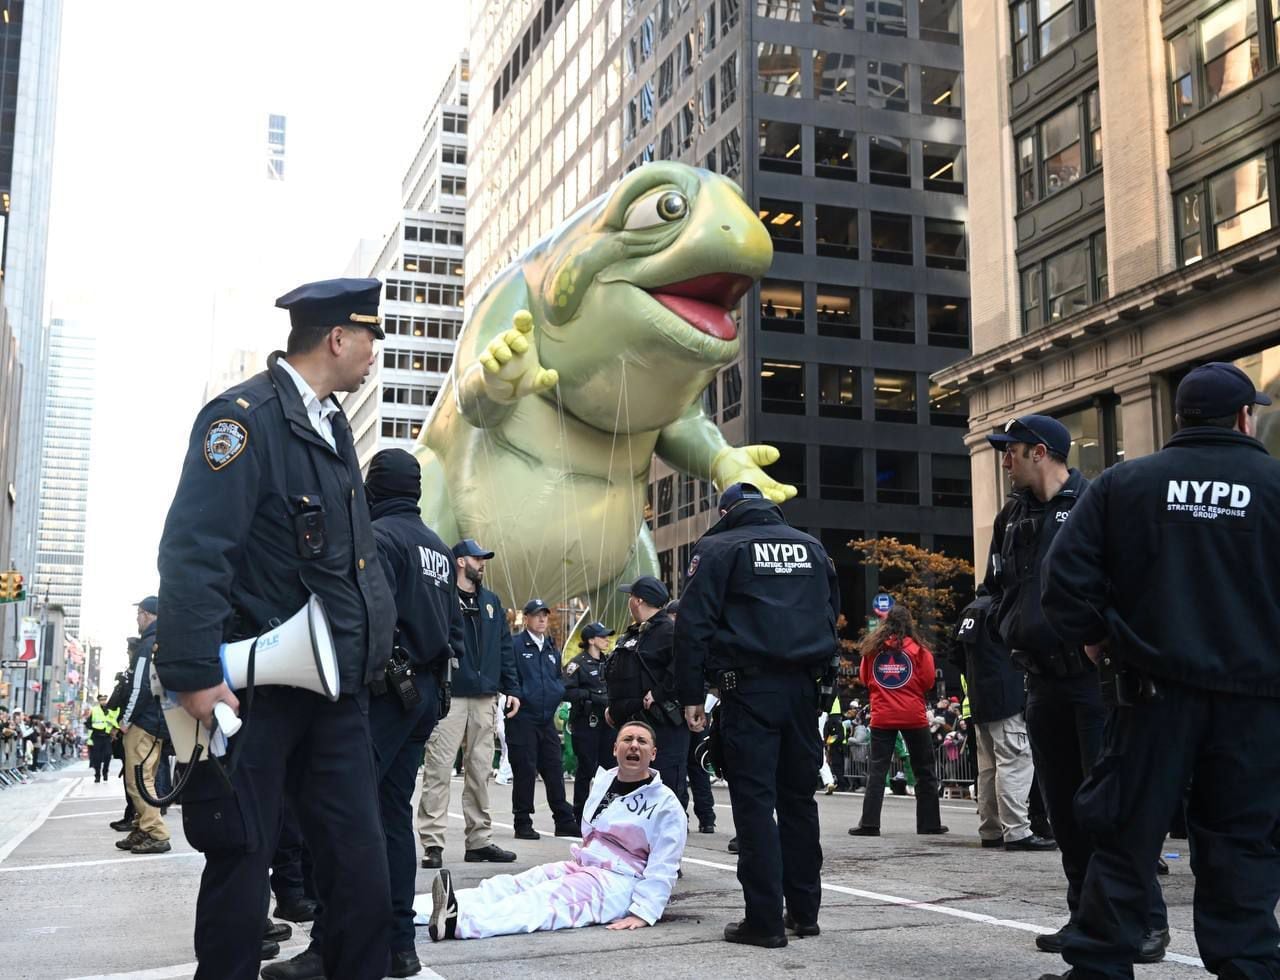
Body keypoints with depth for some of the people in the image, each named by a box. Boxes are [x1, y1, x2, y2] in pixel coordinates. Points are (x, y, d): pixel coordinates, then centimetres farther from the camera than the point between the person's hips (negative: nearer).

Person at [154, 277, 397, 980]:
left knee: (361, 864, 8)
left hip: (335, 686, 8)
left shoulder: (332, 426, 15)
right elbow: (192, 551, -21)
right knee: (241, 863, 5)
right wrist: (194, 676, -25)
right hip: (257, 689, -8)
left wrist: (373, 647, 20)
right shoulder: (245, 417, -13)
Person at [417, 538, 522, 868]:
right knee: (438, 768, -8)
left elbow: (505, 647, 19)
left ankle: (480, 839, 15)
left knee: (481, 770, 9)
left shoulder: (492, 602, 18)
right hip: (449, 695, -6)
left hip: (485, 697, 6)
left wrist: (512, 688, 12)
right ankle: (432, 843, -6)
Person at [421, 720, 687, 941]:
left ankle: (459, 922, -56)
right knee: (510, 885, -17)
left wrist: (643, 912, -24)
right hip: (581, 867, 7)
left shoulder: (666, 804, -6)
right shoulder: (602, 781, 14)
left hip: (620, 882, -7)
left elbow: (663, 868, -13)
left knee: (548, 899, -32)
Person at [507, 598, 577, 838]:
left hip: (547, 718, 6)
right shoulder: (515, 645, -6)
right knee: (524, 771, -1)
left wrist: (559, 692, 7)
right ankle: (523, 823, 9)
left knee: (554, 769, 8)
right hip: (523, 717, -6)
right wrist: (520, 696, -19)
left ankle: (564, 821, 14)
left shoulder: (552, 648, 17)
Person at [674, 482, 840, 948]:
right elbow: (832, 614, 21)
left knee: (754, 800, -3)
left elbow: (694, 624, -5)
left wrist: (691, 694, -3)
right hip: (804, 686, 5)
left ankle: (765, 919, -4)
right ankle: (804, 910, 17)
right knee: (799, 797, 12)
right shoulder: (811, 546, 17)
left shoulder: (718, 548, 1)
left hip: (750, 687, -5)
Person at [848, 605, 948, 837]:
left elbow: (864, 678, 12)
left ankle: (869, 823, -3)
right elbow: (928, 681, -4)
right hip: (913, 716, -2)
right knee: (924, 771, 10)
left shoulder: (872, 648, 2)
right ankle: (929, 822, 13)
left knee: (877, 770, 4)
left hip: (882, 716, 2)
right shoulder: (917, 648, -4)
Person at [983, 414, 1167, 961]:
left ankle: (1147, 920, 2)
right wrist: (1006, 630, 5)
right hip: (1042, 684, 7)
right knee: (1063, 806, 11)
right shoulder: (1012, 519, 16)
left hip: (1094, 677, -7)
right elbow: (997, 588, 22)